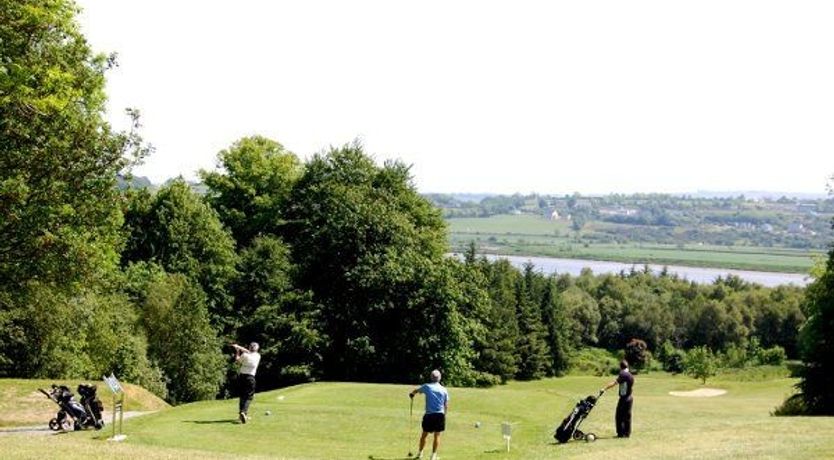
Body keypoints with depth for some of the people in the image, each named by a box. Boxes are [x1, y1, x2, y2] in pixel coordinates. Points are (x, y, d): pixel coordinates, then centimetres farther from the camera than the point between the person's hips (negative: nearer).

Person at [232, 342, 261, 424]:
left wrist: (237, 351, 26)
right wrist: (239, 347, 21)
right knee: (248, 397, -4)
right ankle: (244, 412, -27)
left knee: (242, 396, 14)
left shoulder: (244, 355, -2)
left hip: (241, 376, 1)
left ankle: (243, 413, 14)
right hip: (251, 377, -1)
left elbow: (237, 360, 14)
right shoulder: (258, 356, 3)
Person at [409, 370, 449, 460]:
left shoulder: (427, 387, -1)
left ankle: (420, 453, 23)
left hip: (429, 415, 0)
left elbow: (415, 390, 19)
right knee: (437, 436, 7)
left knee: (424, 434, 14)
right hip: (440, 415, 0)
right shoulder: (444, 390, 2)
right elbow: (446, 405, 5)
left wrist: (411, 394, 42)